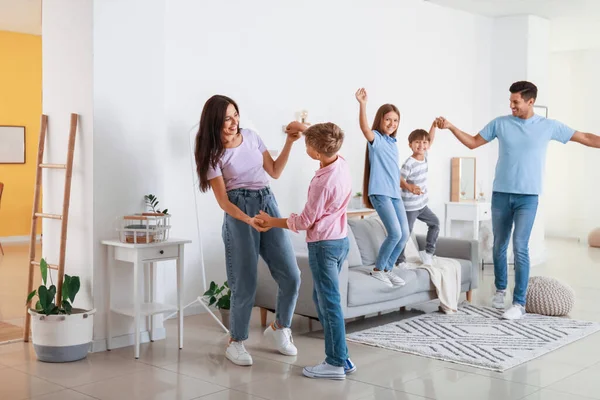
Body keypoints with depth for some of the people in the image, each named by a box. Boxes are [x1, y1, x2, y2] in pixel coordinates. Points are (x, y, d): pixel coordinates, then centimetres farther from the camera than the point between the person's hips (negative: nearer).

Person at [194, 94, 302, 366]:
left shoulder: (251, 137, 8)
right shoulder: (213, 154, -4)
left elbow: (275, 172, 14)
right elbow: (223, 201, -8)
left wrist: (289, 142, 4)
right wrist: (248, 220, -24)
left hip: (268, 204, 4)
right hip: (239, 212, -4)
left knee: (291, 276, -1)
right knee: (245, 284, -6)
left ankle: (279, 327, 24)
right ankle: (236, 342, 14)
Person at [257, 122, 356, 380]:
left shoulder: (322, 183, -24)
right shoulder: (342, 163, -1)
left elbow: (305, 222, -16)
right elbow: (325, 141, 25)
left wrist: (273, 222, -4)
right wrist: (304, 129, 23)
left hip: (324, 245, -9)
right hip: (341, 240, 9)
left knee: (329, 302, -1)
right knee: (322, 297, 17)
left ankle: (336, 363, 7)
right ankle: (340, 356, 21)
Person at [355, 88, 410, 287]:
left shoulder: (393, 143, 17)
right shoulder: (376, 139, -5)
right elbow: (365, 128, -28)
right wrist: (362, 105, -41)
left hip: (395, 194, 8)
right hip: (380, 193, -8)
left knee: (404, 235, 4)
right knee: (395, 233, -15)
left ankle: (388, 269, 19)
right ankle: (377, 270, 2)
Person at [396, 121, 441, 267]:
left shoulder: (424, 156, 2)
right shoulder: (409, 163, -21)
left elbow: (431, 140, 16)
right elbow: (398, 179, -23)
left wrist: (434, 125, 7)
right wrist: (410, 187, -39)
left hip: (421, 204, 9)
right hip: (409, 206, -9)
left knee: (435, 223, 20)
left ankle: (428, 252, 29)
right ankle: (400, 261, 9)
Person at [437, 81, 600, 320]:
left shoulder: (549, 126, -1)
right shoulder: (500, 123, 2)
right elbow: (473, 143, 9)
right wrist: (451, 127, -1)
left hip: (528, 197, -2)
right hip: (501, 194, 2)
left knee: (520, 248, -10)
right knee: (499, 246, 11)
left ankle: (519, 303, -3)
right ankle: (500, 289, 32)